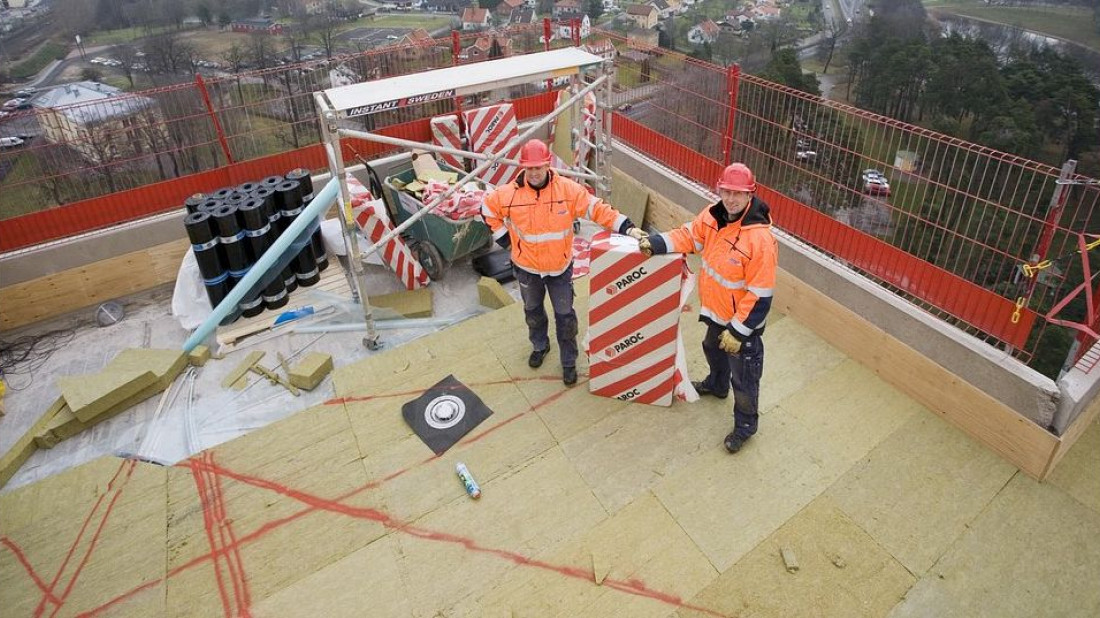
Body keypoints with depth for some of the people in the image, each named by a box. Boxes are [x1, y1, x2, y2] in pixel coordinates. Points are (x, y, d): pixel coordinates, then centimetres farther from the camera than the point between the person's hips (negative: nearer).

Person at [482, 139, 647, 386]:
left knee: (565, 315, 10)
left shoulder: (568, 189, -17)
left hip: (560, 266, -1)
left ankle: (569, 362, 30)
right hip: (526, 267, 2)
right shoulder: (509, 193, -15)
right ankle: (540, 346, 52)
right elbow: (488, 210, 3)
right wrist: (503, 238, -2)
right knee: (532, 310, 24)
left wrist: (627, 228, -23)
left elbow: (598, 209, -15)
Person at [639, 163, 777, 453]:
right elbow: (689, 236, 6)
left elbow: (760, 295, -28)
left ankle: (745, 425, 33)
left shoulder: (760, 238, -32)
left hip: (742, 321, -8)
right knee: (713, 350, 33)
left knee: (743, 377, 9)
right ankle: (716, 385, 63)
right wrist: (655, 244, -11)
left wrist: (738, 330, -23)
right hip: (715, 310, 8)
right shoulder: (713, 216, -10)